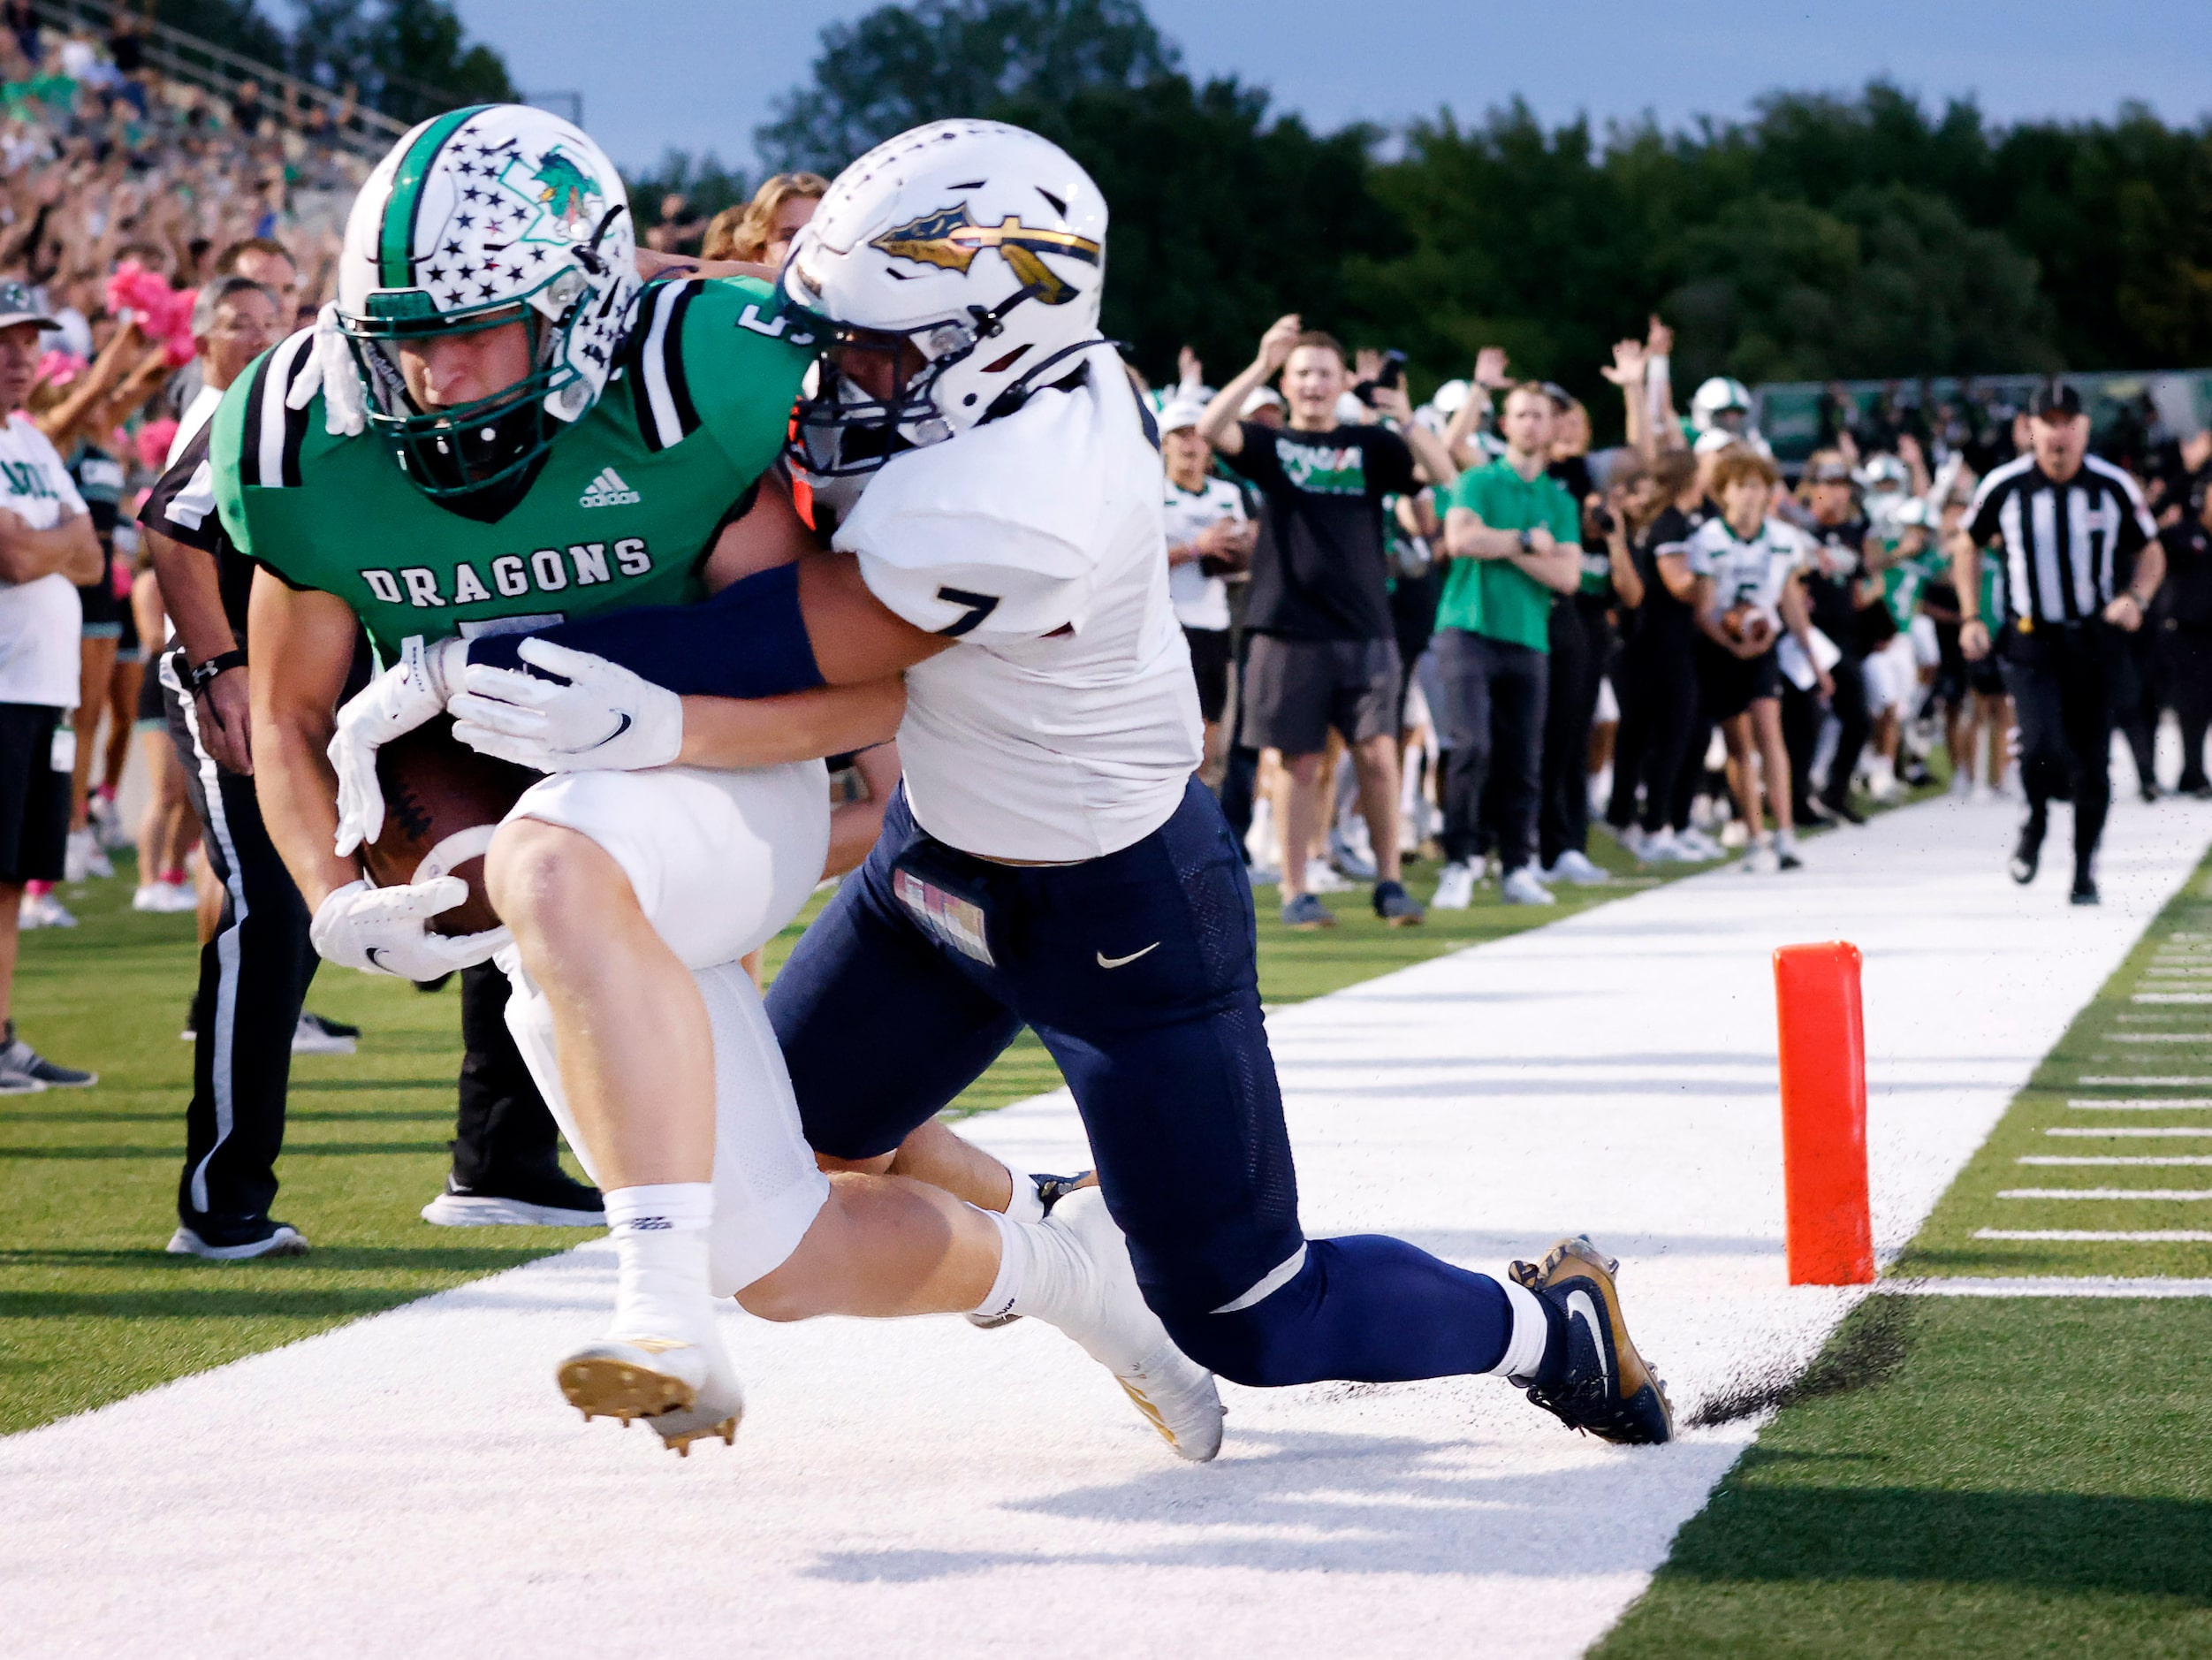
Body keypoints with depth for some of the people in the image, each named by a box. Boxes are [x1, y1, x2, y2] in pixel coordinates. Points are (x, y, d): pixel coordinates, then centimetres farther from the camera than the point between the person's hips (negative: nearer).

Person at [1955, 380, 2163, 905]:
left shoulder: (2114, 487, -3)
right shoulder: (2004, 487, -5)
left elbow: (2151, 552, 9)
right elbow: (1967, 545, 12)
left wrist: (2135, 597, -11)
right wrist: (1971, 619, 4)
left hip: (2094, 641, 1)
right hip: (2031, 640, -1)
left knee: (2092, 763, 3)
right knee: (2042, 747, -19)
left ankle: (2085, 870, 20)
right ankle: (2035, 822, 13)